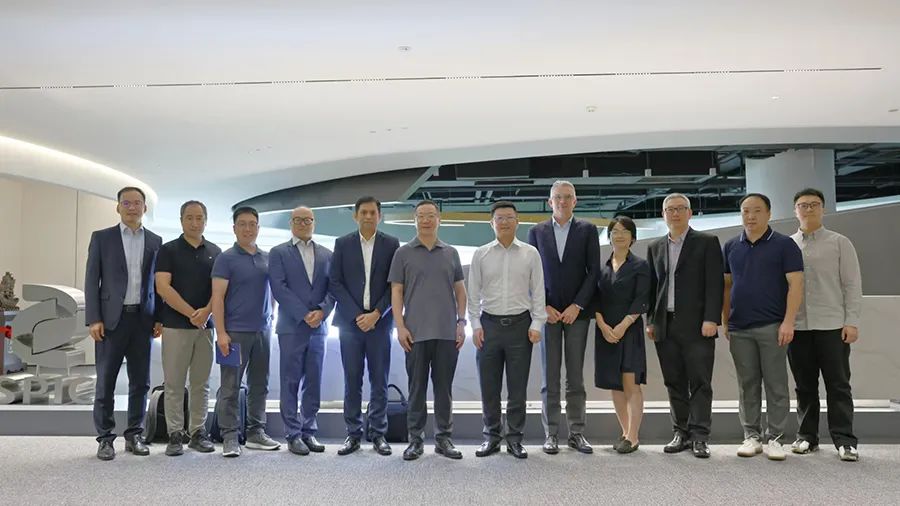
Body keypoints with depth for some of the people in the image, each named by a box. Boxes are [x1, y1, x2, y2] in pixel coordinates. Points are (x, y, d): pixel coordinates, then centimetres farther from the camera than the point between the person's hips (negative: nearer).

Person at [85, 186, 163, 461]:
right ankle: (105, 438, 11)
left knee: (140, 382, 6)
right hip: (111, 318, -2)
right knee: (106, 382, 2)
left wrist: (159, 317, 3)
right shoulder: (102, 238, 4)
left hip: (143, 319, 2)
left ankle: (134, 435, 16)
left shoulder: (155, 241, 10)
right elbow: (91, 280, 0)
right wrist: (94, 319, -8)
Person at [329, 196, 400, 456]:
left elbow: (395, 284, 1)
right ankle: (353, 434, 13)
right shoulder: (343, 244, 5)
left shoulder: (391, 244, 4)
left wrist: (376, 314, -9)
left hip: (379, 321, 0)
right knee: (352, 381, 4)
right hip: (350, 320, 0)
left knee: (379, 381, 3)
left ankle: (378, 434, 13)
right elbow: (335, 282, 1)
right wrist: (356, 315, -8)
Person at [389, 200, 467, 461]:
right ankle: (415, 439, 14)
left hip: (447, 332, 2)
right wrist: (400, 326, -8)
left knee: (444, 387, 7)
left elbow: (460, 290, 11)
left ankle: (444, 437, 17)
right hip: (416, 332, -2)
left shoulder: (451, 253, 10)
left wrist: (461, 321, 1)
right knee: (417, 387, 5)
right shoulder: (403, 253, 4)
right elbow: (396, 291, 1)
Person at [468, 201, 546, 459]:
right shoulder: (481, 254, 5)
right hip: (489, 324, 1)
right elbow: (473, 293, 6)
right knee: (489, 385, 6)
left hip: (520, 324, -1)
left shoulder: (530, 253, 4)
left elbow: (538, 291, 4)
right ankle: (492, 436, 19)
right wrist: (476, 325, 0)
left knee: (518, 387, 4)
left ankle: (515, 438, 16)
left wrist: (536, 324, -3)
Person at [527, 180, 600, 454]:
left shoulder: (587, 230, 5)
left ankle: (576, 432, 13)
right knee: (550, 377, 2)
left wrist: (577, 305, -8)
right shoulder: (537, 231, 8)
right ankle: (551, 434, 9)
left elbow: (593, 271, 0)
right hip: (548, 311, 0)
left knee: (576, 376, 5)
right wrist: (543, 307, -5)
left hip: (577, 311, 0)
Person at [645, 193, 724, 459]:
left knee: (700, 383, -2)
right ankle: (681, 433, 17)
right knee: (674, 384, 8)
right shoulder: (655, 247, 16)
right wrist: (650, 320, 9)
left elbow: (715, 283, -5)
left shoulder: (707, 242, 3)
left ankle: (700, 436, 4)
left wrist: (711, 319, -13)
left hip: (697, 326, -4)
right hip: (665, 326, 4)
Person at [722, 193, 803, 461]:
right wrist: (725, 321, 8)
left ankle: (775, 438, 12)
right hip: (739, 329, 3)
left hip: (772, 327, -3)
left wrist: (788, 322, -14)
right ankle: (751, 436, 17)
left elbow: (795, 285, -6)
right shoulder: (731, 247, 10)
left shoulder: (785, 245, -1)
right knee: (747, 386, 8)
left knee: (776, 385, 2)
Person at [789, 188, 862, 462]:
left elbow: (852, 284, 2)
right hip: (797, 326, 2)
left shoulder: (839, 243, 6)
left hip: (832, 326, -2)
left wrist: (852, 321, -6)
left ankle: (844, 440, 6)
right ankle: (807, 436, 17)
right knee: (804, 386, 8)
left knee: (838, 385, 0)